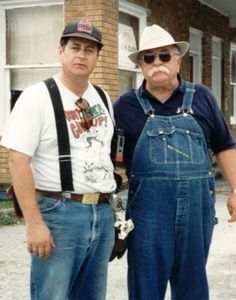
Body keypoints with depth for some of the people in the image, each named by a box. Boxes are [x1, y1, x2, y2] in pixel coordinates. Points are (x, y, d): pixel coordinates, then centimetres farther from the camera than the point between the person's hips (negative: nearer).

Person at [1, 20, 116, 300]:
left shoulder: (102, 98, 12)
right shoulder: (37, 96, -8)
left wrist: (108, 207, 14)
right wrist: (34, 223, -19)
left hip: (103, 213, 6)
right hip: (59, 213, -6)